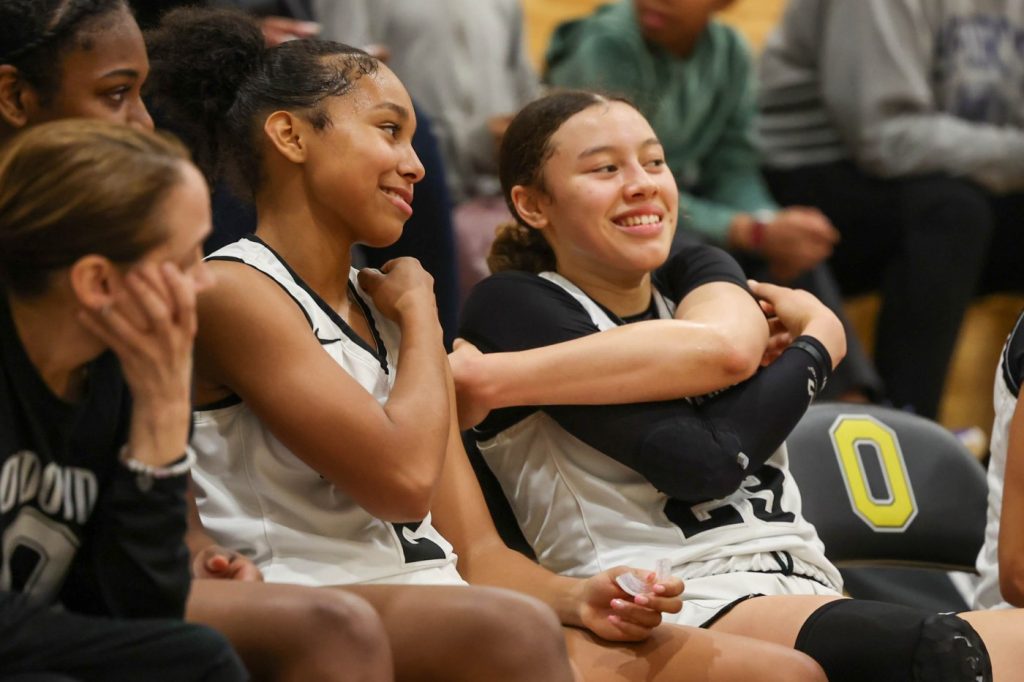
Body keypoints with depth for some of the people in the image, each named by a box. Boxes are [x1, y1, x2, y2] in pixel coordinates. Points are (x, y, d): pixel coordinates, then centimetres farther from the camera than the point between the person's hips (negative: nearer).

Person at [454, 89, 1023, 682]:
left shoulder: (696, 274, 22)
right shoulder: (512, 306, 4)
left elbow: (726, 346, -8)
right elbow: (703, 460, -9)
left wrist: (500, 378, -13)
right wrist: (819, 340, 8)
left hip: (805, 591, 6)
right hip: (675, 606, -6)